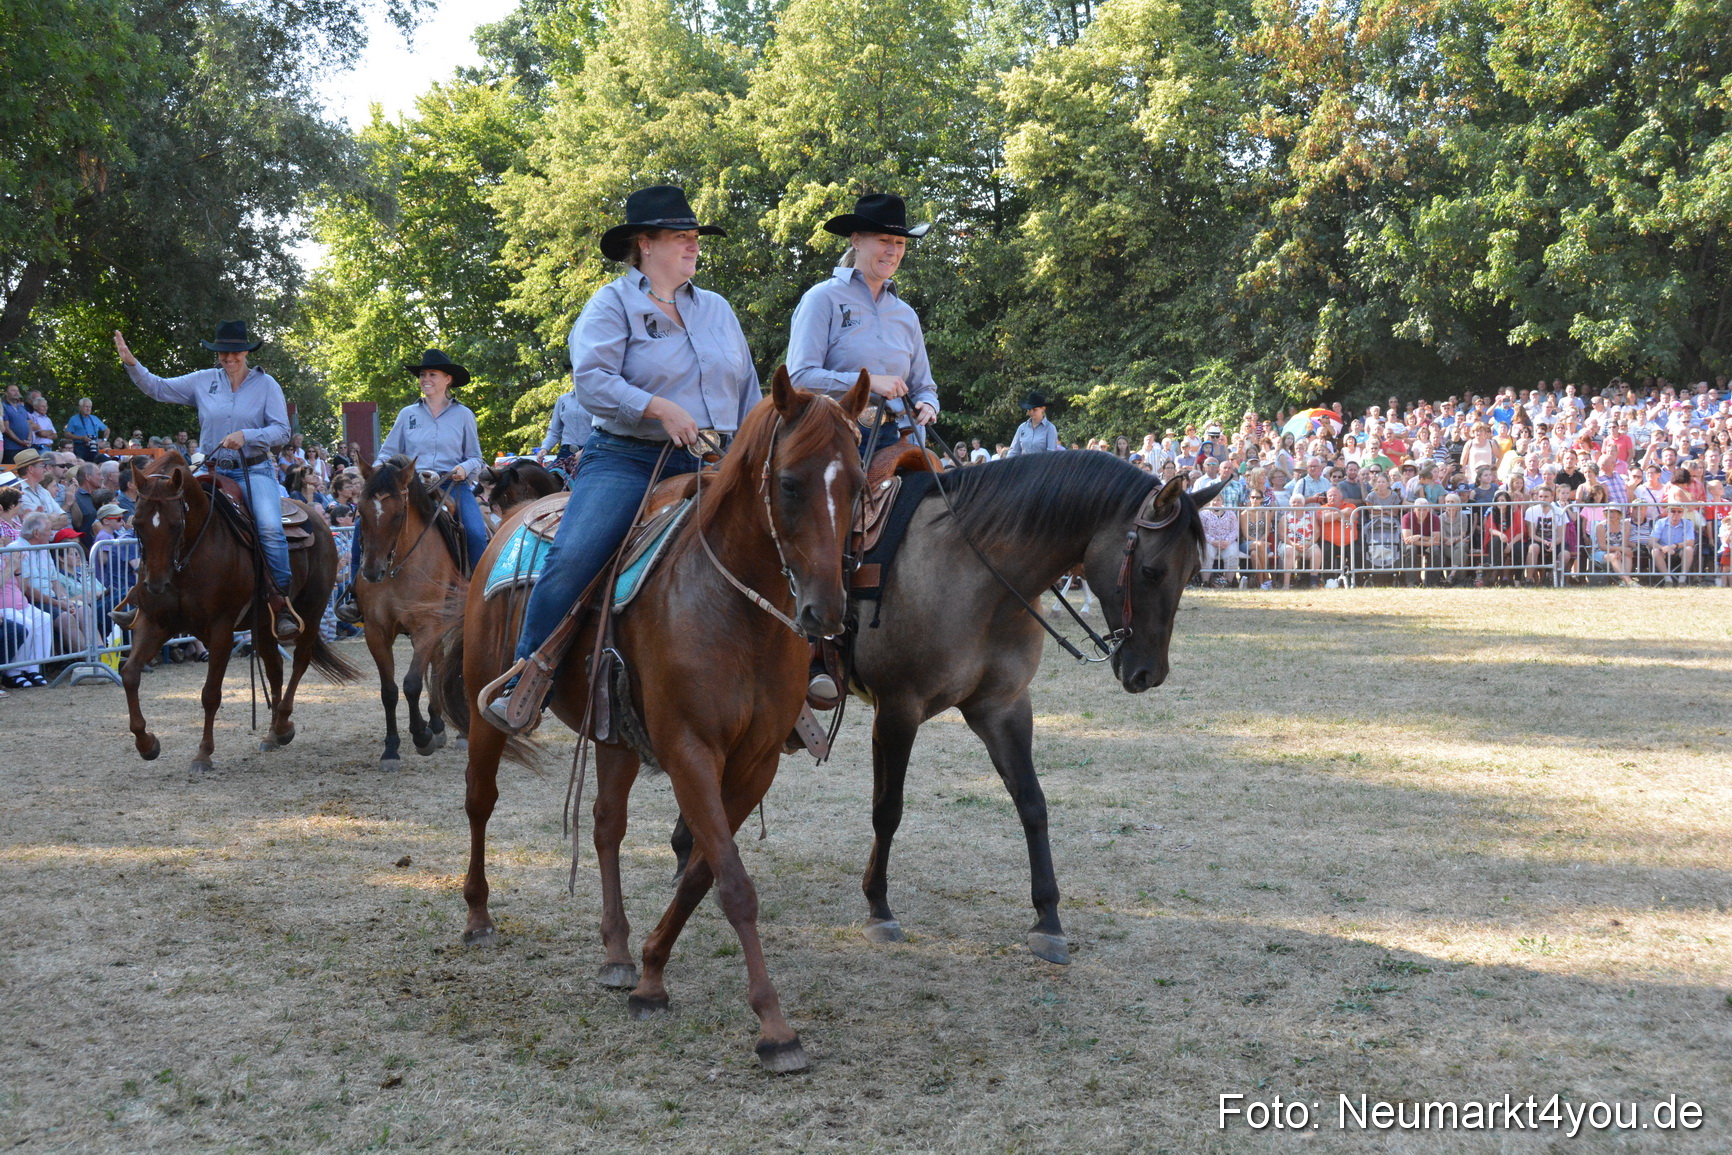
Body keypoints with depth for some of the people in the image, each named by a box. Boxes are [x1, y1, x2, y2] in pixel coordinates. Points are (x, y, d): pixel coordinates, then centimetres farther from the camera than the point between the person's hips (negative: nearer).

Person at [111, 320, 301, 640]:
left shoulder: (266, 384, 2)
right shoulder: (203, 381, 8)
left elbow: (282, 432, -4)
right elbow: (158, 388, 12)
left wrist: (246, 436, -19)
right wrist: (131, 363, -2)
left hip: (254, 471, -3)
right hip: (211, 471, 3)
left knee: (270, 527, -28)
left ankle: (281, 605, -21)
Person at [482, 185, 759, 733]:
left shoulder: (719, 310, 21)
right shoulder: (613, 304, 3)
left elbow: (747, 395, 26)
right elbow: (591, 379, -12)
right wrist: (658, 408, -20)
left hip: (711, 466, 5)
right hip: (628, 460, -5)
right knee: (573, 556, -25)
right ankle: (524, 684, -15)